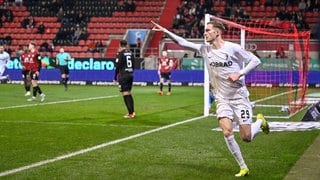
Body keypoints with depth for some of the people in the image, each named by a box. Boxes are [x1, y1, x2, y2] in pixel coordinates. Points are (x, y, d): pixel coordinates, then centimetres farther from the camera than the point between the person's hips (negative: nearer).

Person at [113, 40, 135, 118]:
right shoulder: (130, 53, 9)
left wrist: (115, 77, -5)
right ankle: (132, 112, 17)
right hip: (130, 74, 7)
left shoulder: (120, 53, -9)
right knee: (129, 93, 16)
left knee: (125, 94, -5)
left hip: (123, 75, -7)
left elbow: (117, 66, -12)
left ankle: (130, 113, -9)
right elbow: (133, 65, 13)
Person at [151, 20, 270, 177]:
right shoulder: (205, 50, 1)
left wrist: (239, 73, -19)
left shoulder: (232, 48, -12)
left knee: (246, 137, -3)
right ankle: (243, 167, 0)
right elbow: (182, 42, 2)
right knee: (227, 132, -15)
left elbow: (255, 60, -7)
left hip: (239, 97, -3)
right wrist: (164, 31, -7)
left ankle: (260, 121, 32)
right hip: (222, 99, 4)